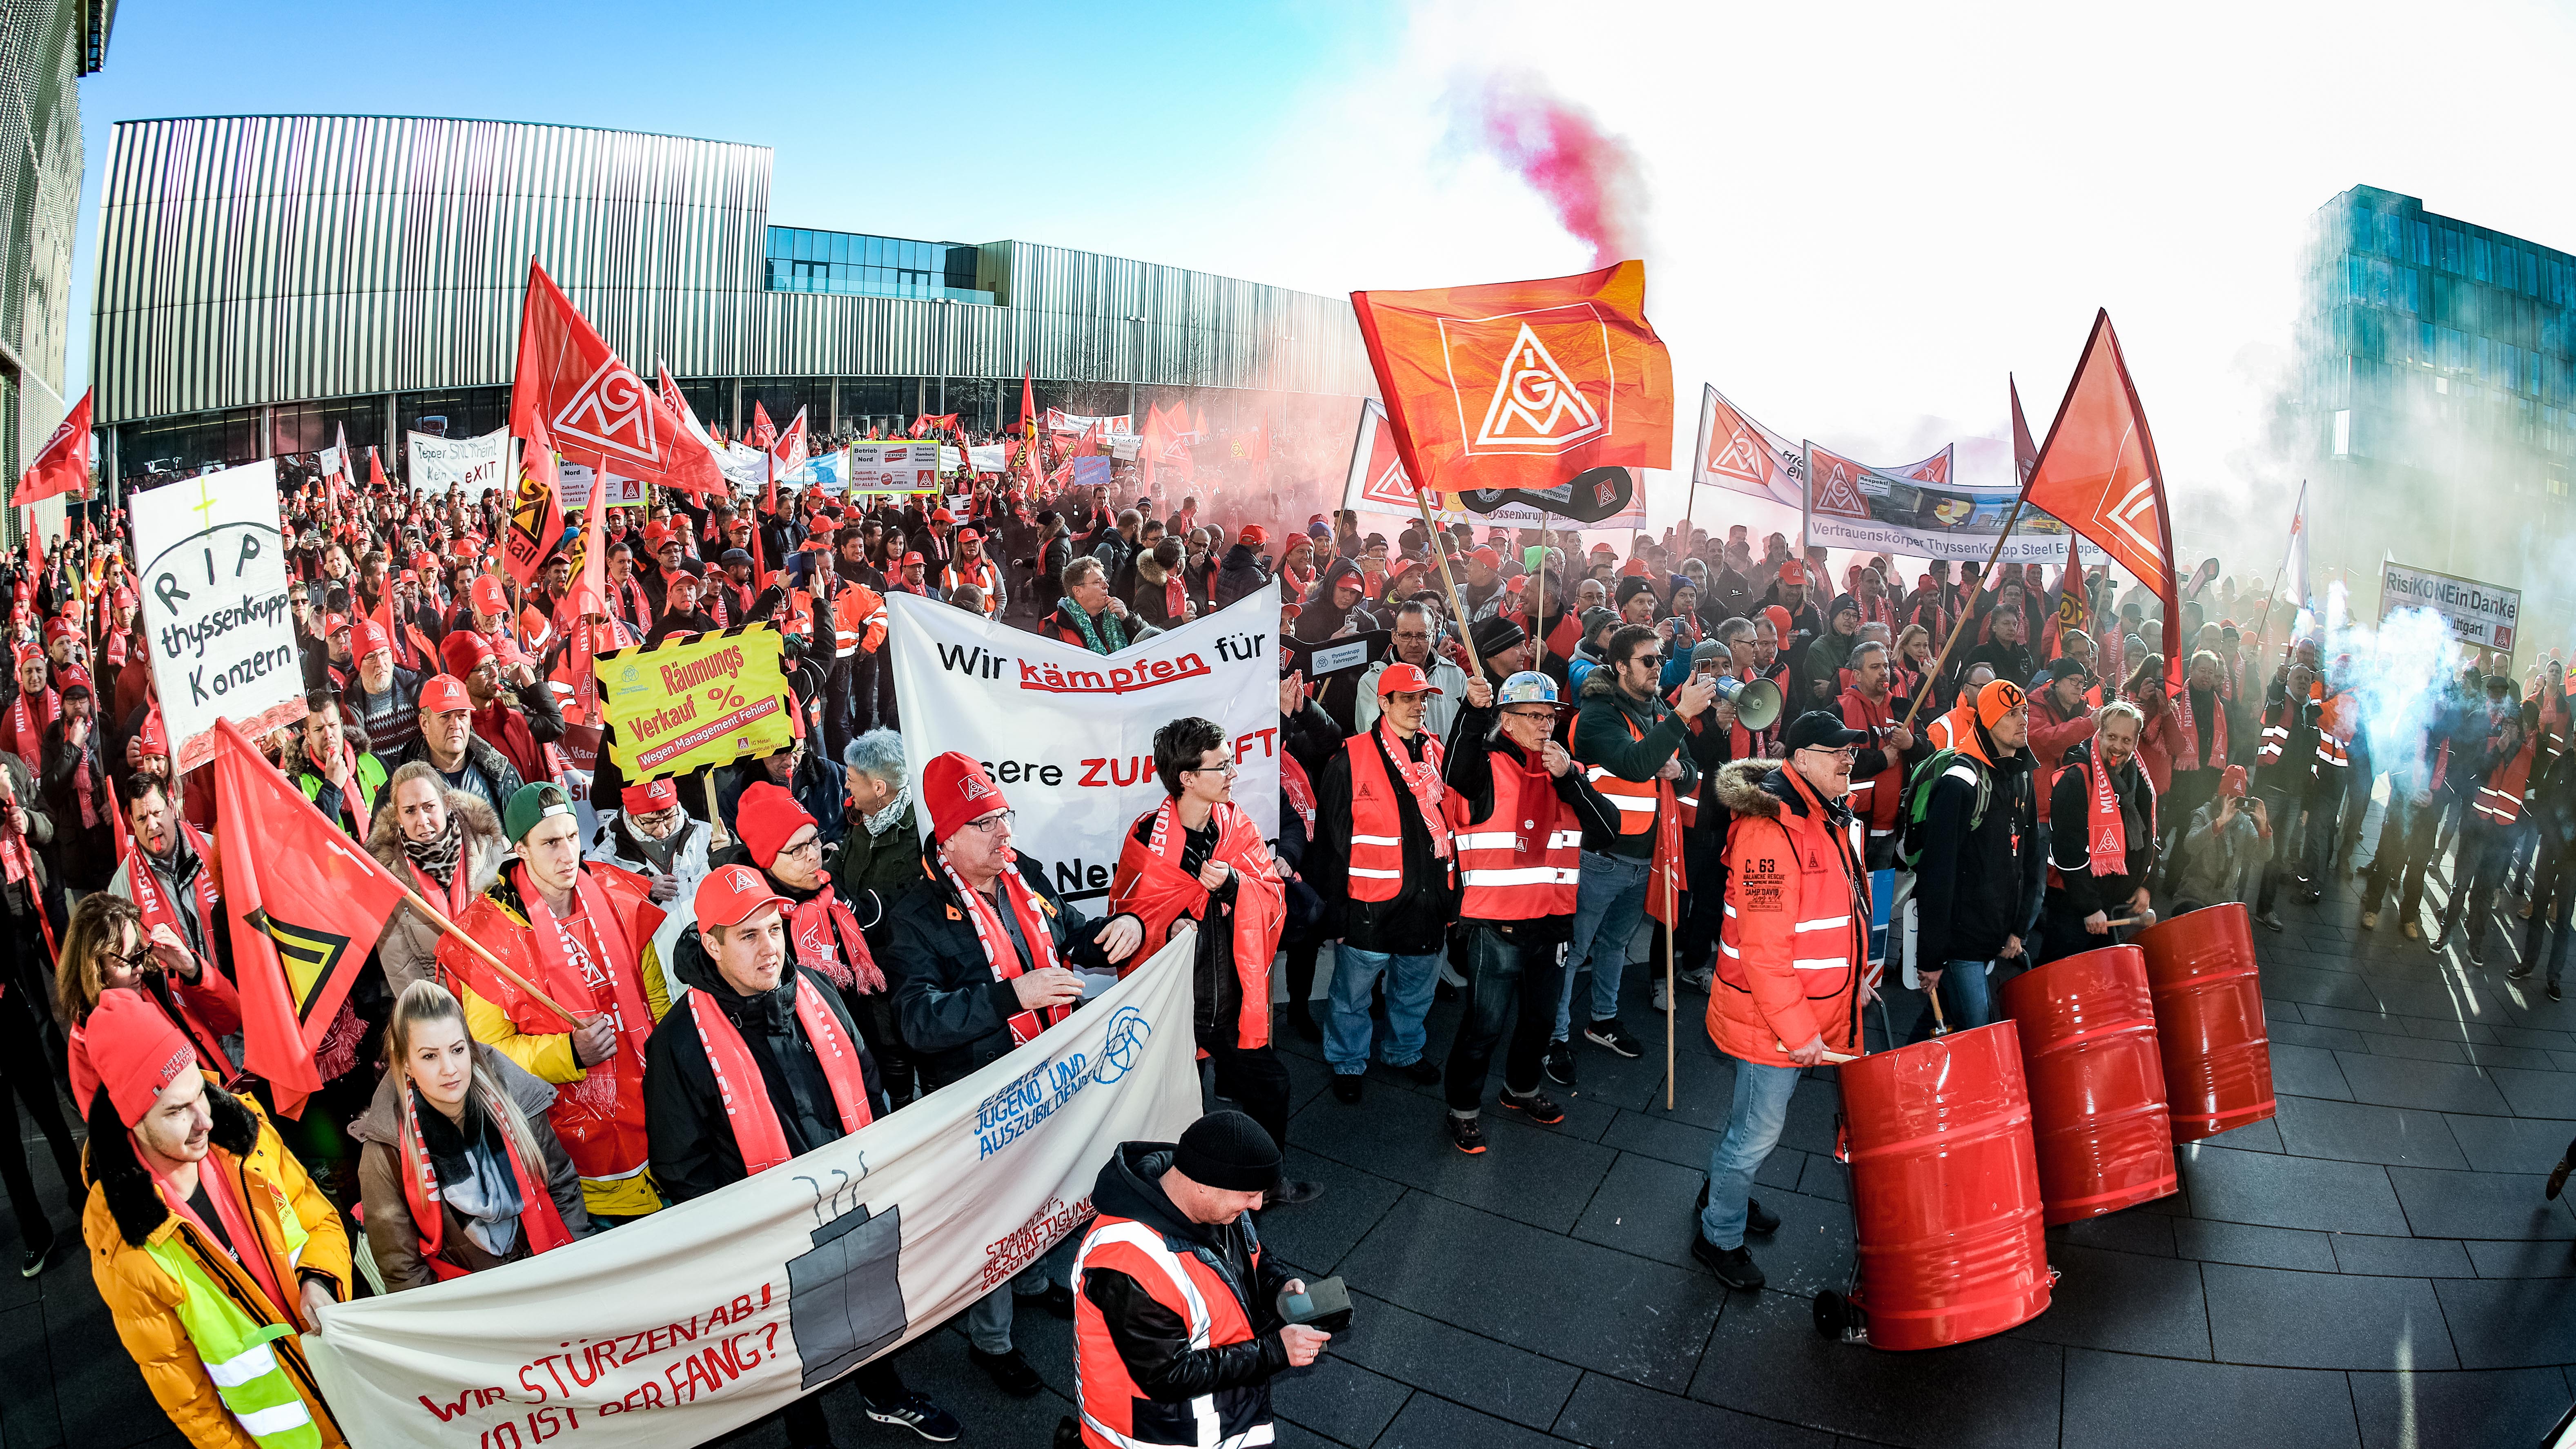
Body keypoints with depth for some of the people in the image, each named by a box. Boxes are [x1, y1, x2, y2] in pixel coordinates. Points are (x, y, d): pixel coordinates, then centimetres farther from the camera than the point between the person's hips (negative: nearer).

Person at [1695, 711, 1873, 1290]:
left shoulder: (1826, 820, 8)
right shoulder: (1771, 829, -25)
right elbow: (1764, 947, -27)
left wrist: (1852, 978, 18)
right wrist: (1798, 1030, -23)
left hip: (1809, 1010, 9)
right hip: (1771, 1021, -9)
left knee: (1758, 1121, 24)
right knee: (1759, 1132, 5)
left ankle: (1725, 1192, 46)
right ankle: (1719, 1237, 25)